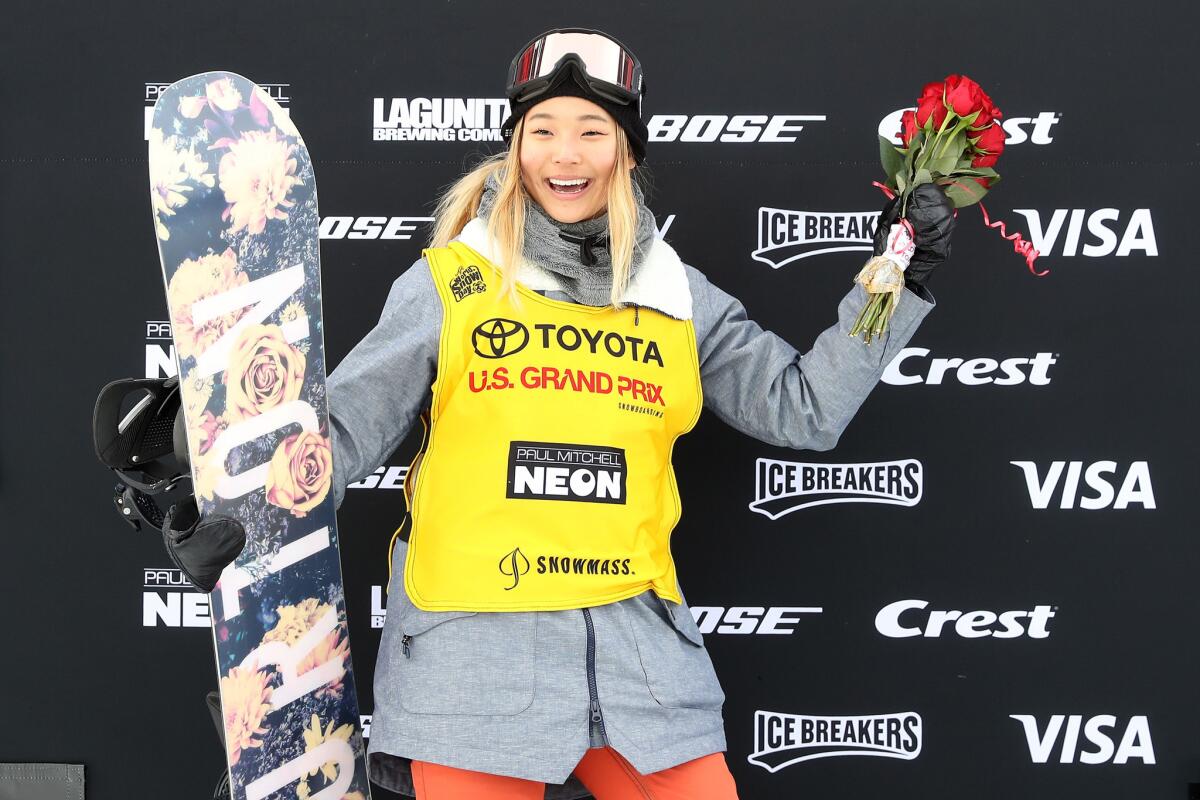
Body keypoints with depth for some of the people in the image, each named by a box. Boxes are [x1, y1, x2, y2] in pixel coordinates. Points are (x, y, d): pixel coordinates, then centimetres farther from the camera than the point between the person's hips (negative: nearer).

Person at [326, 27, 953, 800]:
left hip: (636, 643, 2)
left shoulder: (678, 297, 8)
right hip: (473, 645, -2)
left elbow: (805, 409, 10)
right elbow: (344, 426, 2)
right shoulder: (449, 282, 1)